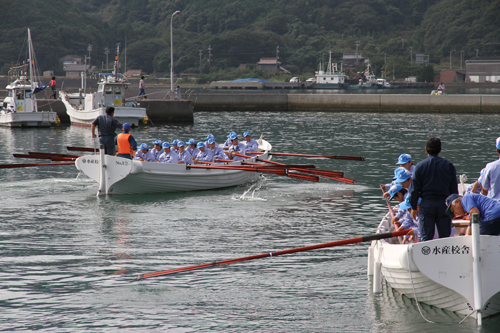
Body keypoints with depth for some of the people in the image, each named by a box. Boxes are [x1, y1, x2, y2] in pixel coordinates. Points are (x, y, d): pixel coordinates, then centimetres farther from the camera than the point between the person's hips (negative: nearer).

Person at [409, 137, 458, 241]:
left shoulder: (420, 166, -3)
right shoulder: (449, 165, 3)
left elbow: (414, 189, -2)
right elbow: (454, 189, 5)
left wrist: (413, 207, 6)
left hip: (426, 203, -1)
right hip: (444, 203, 1)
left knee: (426, 237, 1)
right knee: (445, 236, 6)